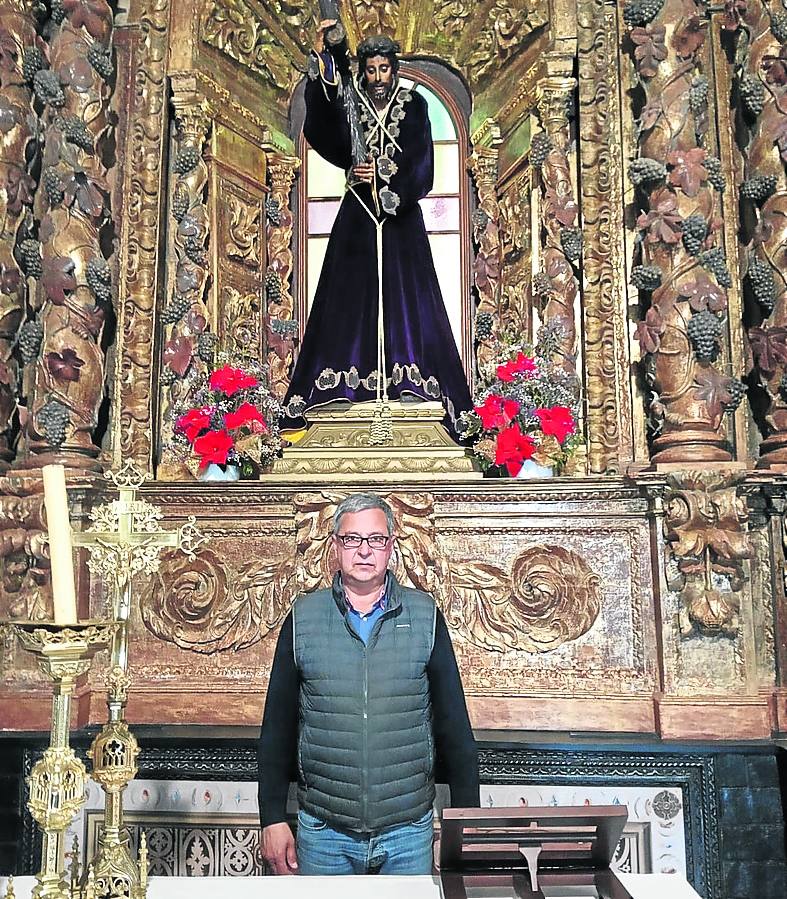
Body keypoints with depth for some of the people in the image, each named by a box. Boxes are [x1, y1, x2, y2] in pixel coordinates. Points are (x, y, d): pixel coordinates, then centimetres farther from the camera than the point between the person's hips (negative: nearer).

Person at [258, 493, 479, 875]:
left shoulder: (426, 616, -1)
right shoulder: (303, 618, 0)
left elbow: (454, 724, 2)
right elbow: (277, 726, 3)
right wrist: (273, 819, 1)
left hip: (409, 831, 0)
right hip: (322, 832, 0)